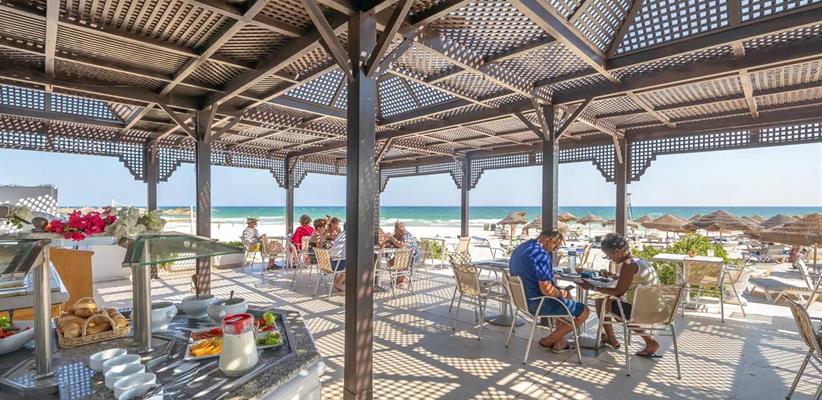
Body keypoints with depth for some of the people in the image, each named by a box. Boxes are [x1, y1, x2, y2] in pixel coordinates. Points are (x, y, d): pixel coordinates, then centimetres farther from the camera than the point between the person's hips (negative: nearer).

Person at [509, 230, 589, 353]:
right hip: (538, 304, -10)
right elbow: (547, 290, -29)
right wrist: (562, 293, -7)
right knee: (584, 311, 4)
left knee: (567, 295, 29)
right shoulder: (541, 255, -27)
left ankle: (559, 341, 31)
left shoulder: (520, 247, 4)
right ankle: (548, 341, 14)